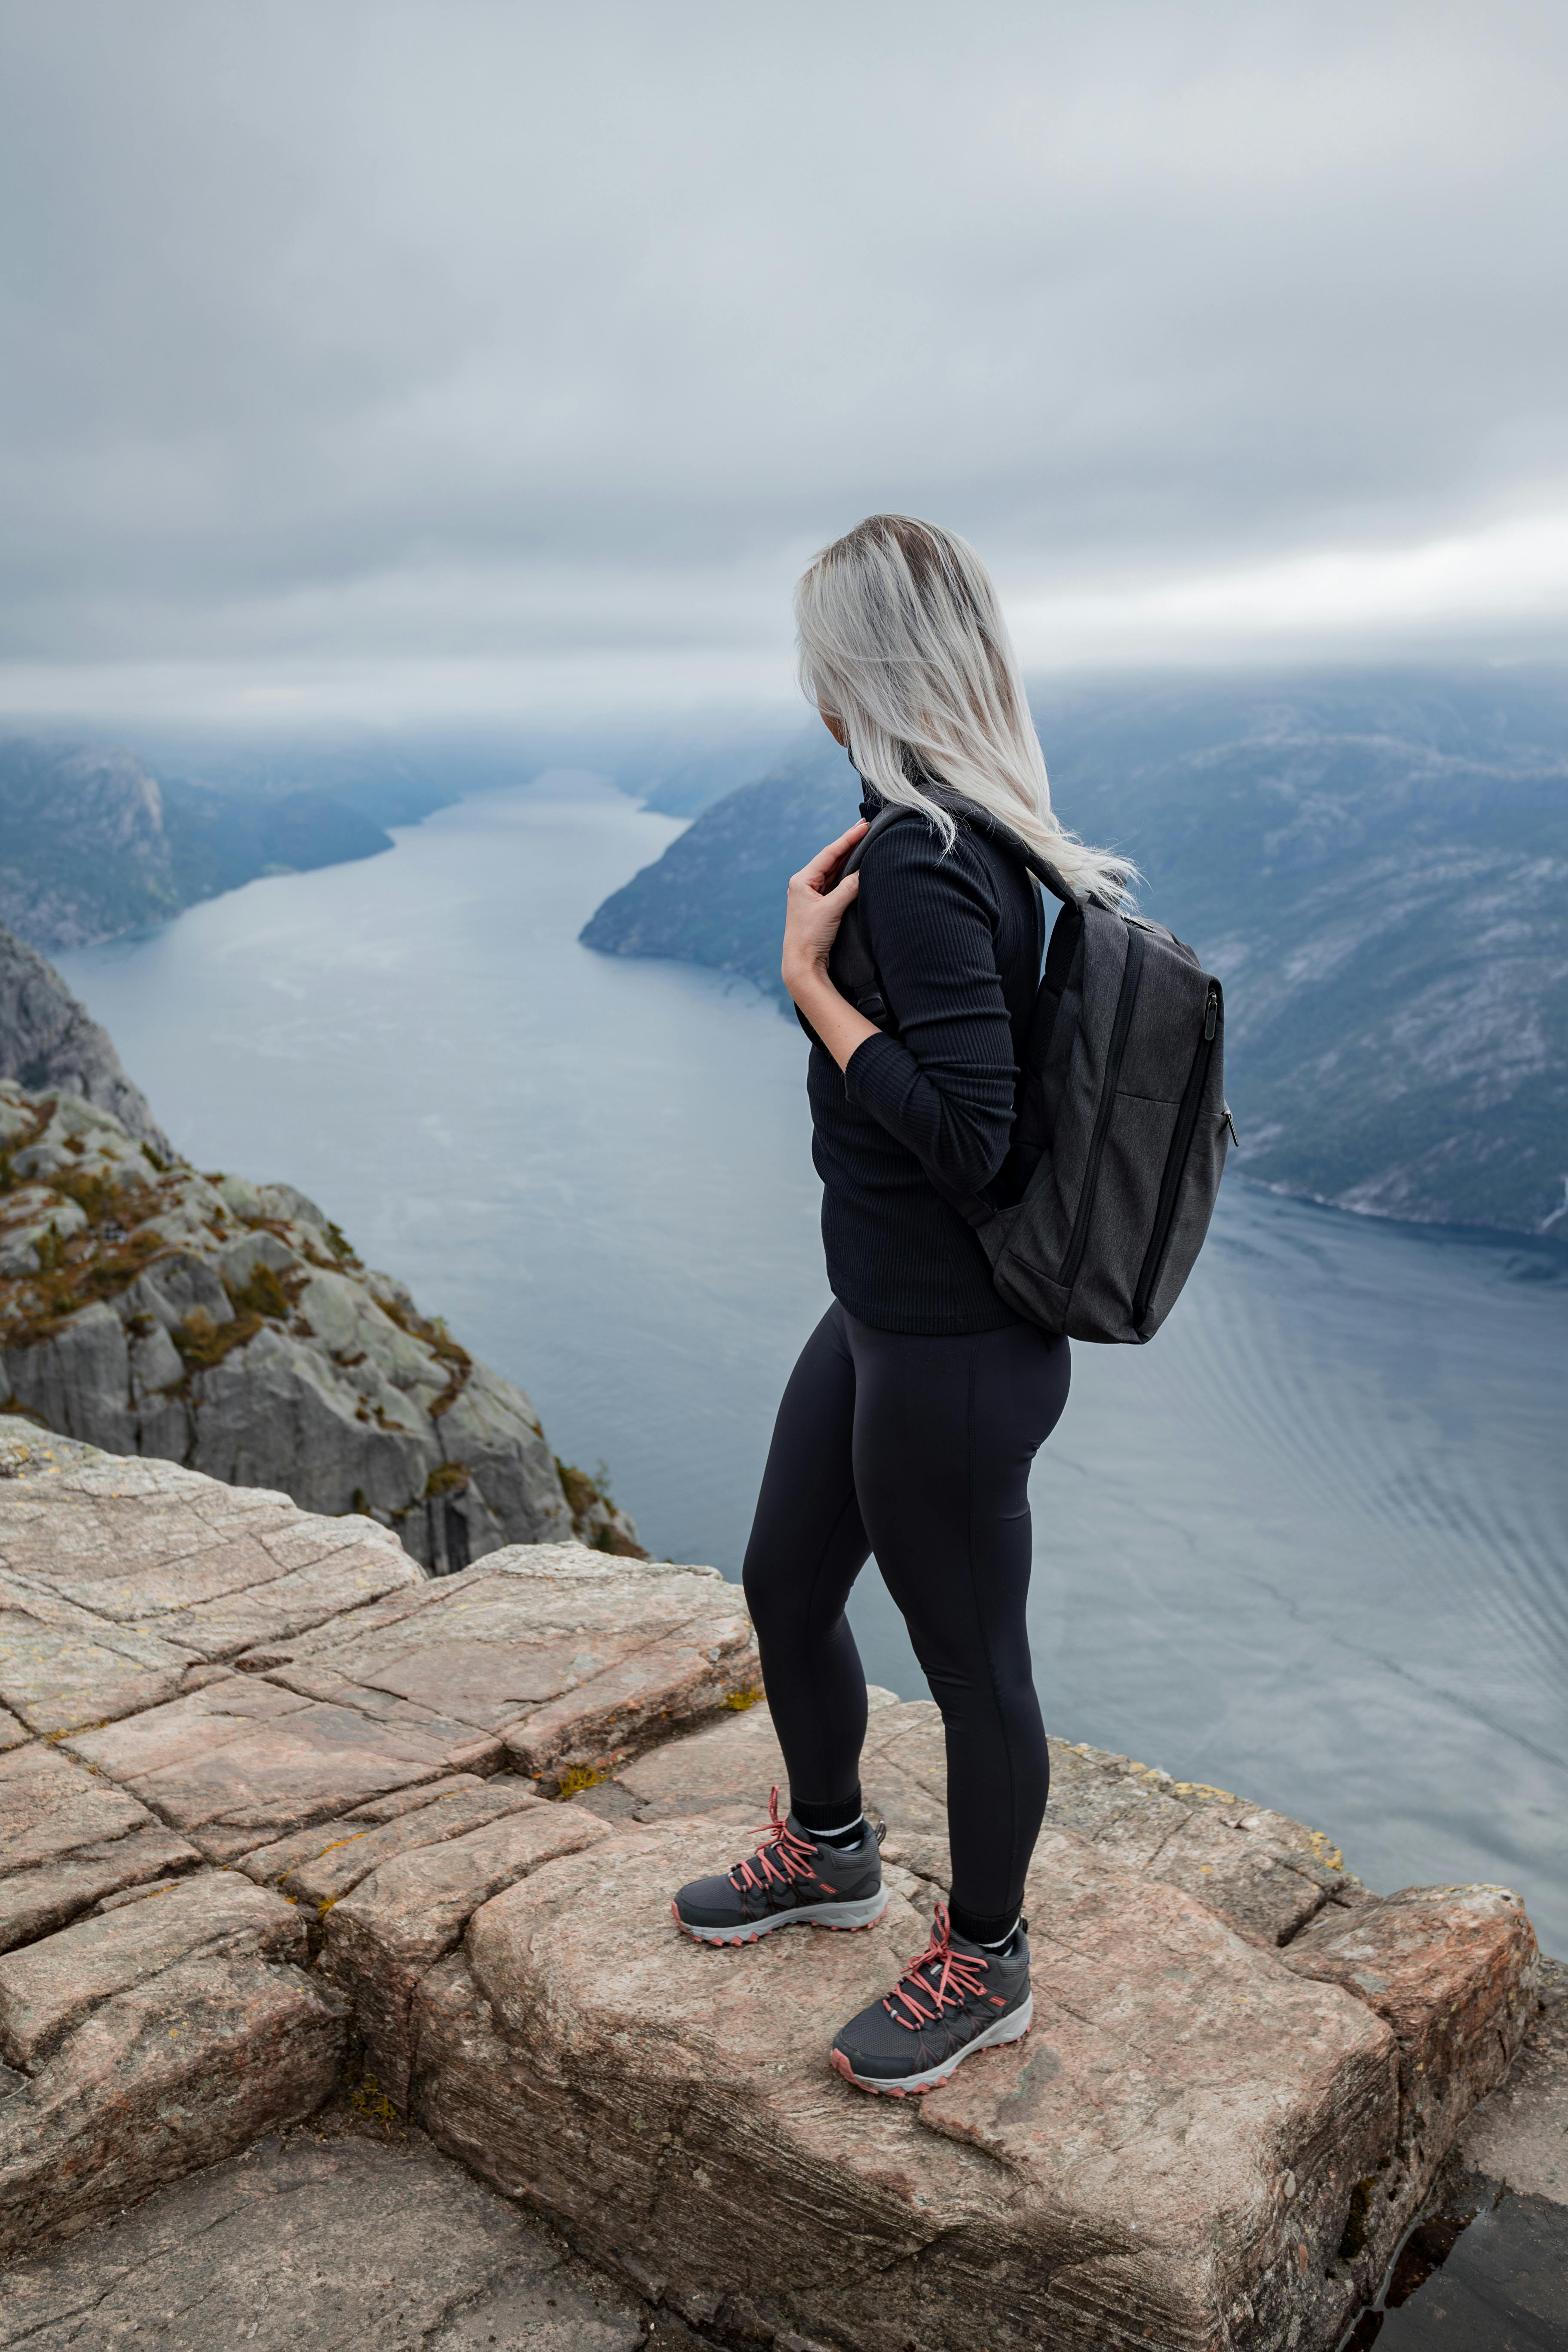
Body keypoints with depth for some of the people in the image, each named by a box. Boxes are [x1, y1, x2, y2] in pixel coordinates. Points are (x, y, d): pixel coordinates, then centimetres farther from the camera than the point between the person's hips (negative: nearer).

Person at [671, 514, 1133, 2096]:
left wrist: (808, 978, -24)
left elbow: (964, 1136, -29)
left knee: (970, 1664, 11)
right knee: (784, 1586, 24)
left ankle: (984, 1966, 35)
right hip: (881, 1319, 10)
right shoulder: (977, 838, 4)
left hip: (953, 1354, -10)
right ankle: (828, 1854, 49)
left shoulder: (921, 870, -25)